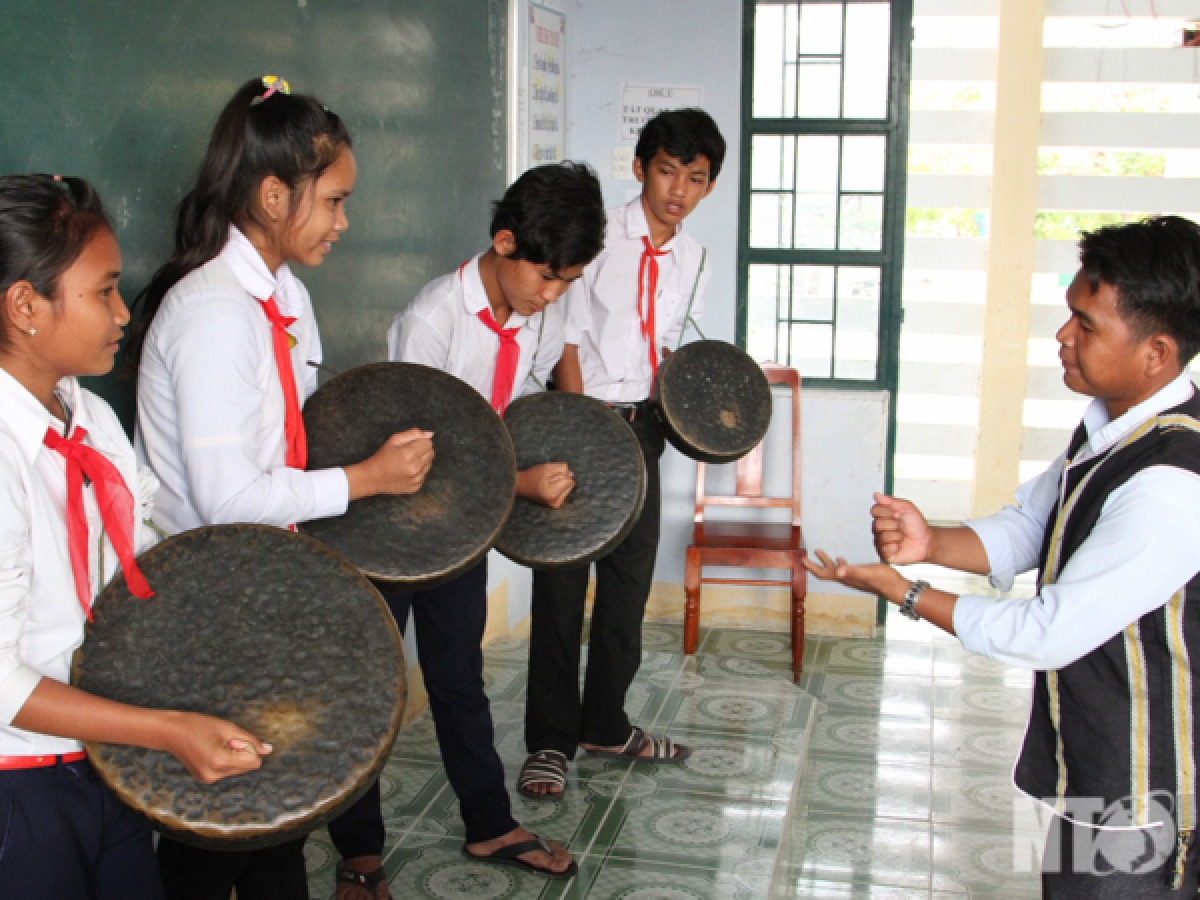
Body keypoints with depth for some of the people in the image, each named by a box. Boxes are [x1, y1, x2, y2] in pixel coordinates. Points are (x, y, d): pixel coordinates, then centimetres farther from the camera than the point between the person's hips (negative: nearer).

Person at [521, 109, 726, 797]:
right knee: (561, 581, 0)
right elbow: (568, 341, -10)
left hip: (640, 428, 6)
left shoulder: (693, 260, 9)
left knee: (631, 578, 11)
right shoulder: (597, 237, -8)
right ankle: (551, 740, 11)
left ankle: (605, 723, 27)